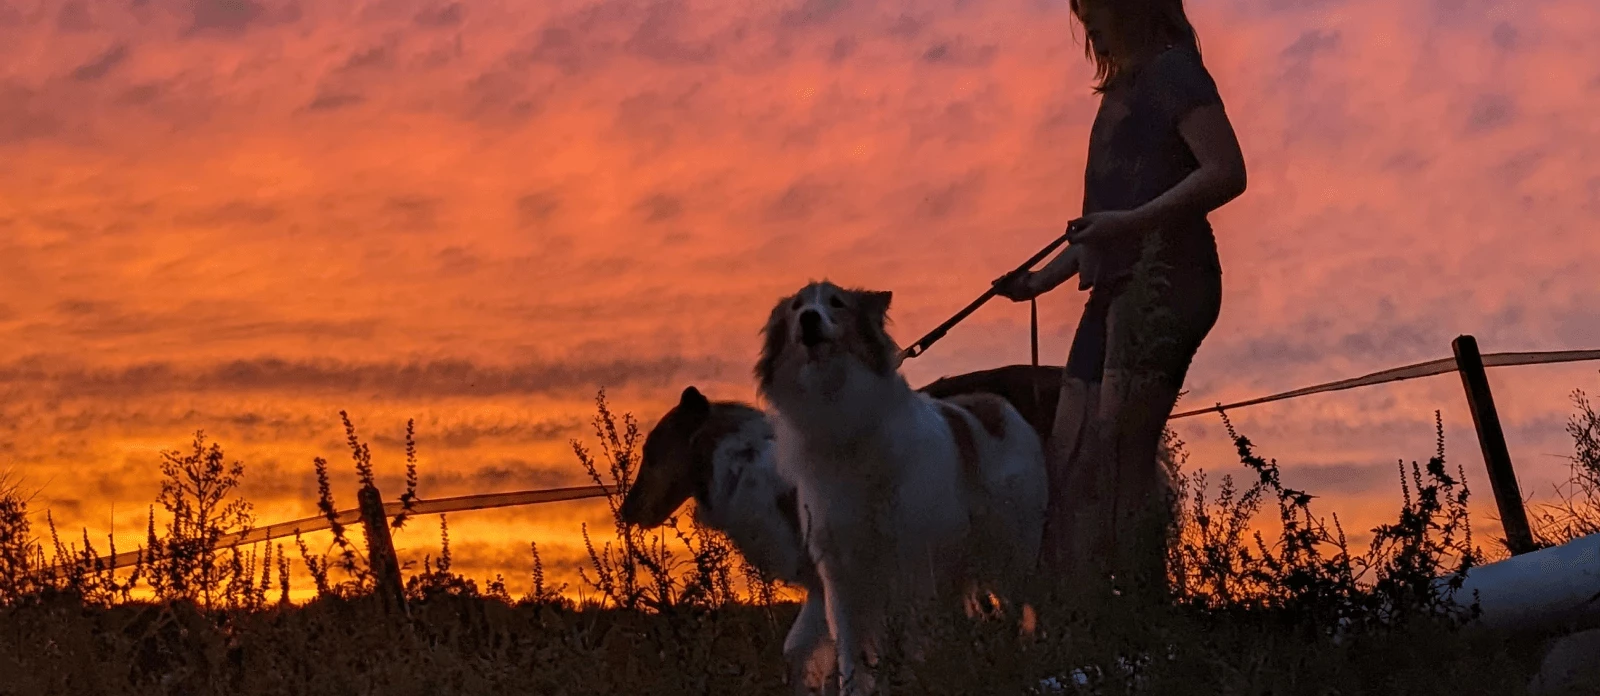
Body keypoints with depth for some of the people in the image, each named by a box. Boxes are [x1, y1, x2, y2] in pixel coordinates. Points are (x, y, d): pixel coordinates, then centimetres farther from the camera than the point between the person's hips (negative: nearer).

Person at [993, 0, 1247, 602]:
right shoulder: (1123, 89, 26)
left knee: (1119, 456, -19)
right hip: (1117, 289, 10)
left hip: (1162, 277, -10)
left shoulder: (1172, 70, -1)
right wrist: (1044, 278, 21)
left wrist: (1131, 221, -22)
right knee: (1068, 463, 0)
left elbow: (1227, 172, -14)